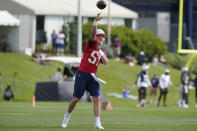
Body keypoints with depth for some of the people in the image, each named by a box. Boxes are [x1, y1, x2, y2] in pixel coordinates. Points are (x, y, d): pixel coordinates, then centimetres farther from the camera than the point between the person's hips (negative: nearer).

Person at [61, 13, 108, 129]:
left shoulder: (102, 52, 14)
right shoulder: (91, 44, 1)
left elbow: (106, 62, -3)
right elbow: (92, 34, -18)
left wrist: (100, 53, -16)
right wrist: (96, 22, -34)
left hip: (92, 77, 4)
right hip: (82, 75, -4)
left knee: (97, 98, -10)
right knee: (76, 99, -1)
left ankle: (98, 123, -12)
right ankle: (67, 116, 24)